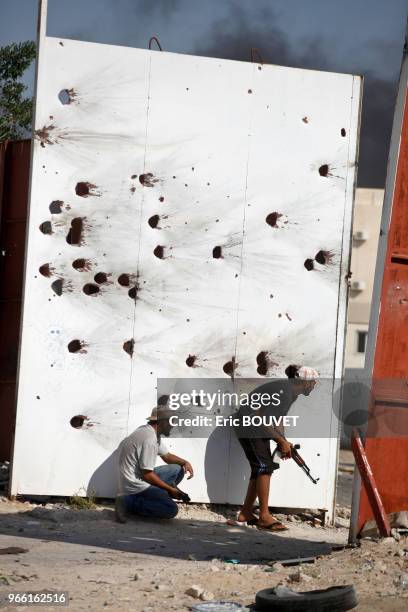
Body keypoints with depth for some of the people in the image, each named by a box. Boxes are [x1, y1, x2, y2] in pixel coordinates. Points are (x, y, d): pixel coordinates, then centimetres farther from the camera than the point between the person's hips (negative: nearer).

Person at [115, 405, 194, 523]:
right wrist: (170, 489, -13)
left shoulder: (153, 433, 9)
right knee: (171, 510, -20)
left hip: (141, 477, 10)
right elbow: (147, 474, -22)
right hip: (135, 485, -10)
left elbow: (166, 456, 21)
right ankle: (129, 503, -11)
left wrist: (185, 462, 2)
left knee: (178, 469, 11)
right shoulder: (149, 439, -22)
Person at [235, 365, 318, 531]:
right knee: (265, 466, -13)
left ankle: (246, 513, 14)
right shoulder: (284, 391, -24)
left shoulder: (291, 393, 8)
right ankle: (264, 516, -13)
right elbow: (262, 419, -27)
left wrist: (283, 443, -3)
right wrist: (281, 441, -20)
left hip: (258, 426, 10)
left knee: (259, 469, 9)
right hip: (249, 426, -10)